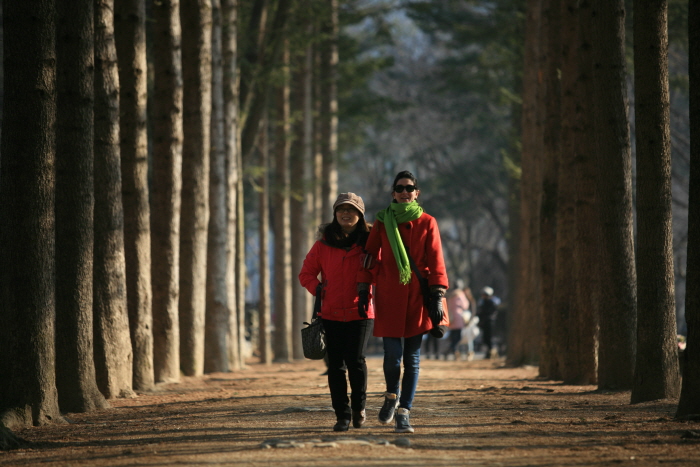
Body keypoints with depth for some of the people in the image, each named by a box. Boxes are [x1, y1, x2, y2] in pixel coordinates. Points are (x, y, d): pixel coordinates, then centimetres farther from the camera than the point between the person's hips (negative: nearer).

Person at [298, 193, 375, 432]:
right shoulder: (323, 244, 5)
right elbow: (306, 273, 13)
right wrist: (319, 289, -5)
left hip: (360, 313, -2)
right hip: (331, 314, 2)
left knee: (356, 360, -13)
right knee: (336, 365, 1)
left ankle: (359, 406, 10)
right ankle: (342, 415, 10)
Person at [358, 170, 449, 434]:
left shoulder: (427, 223, 5)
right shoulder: (382, 222, 6)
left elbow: (436, 261, 1)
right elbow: (371, 256, 7)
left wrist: (437, 296, -7)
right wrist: (363, 288, -3)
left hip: (418, 296, 0)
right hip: (390, 297, 0)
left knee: (412, 357, 0)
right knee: (393, 354, -9)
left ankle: (403, 412, 5)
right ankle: (392, 396, 19)